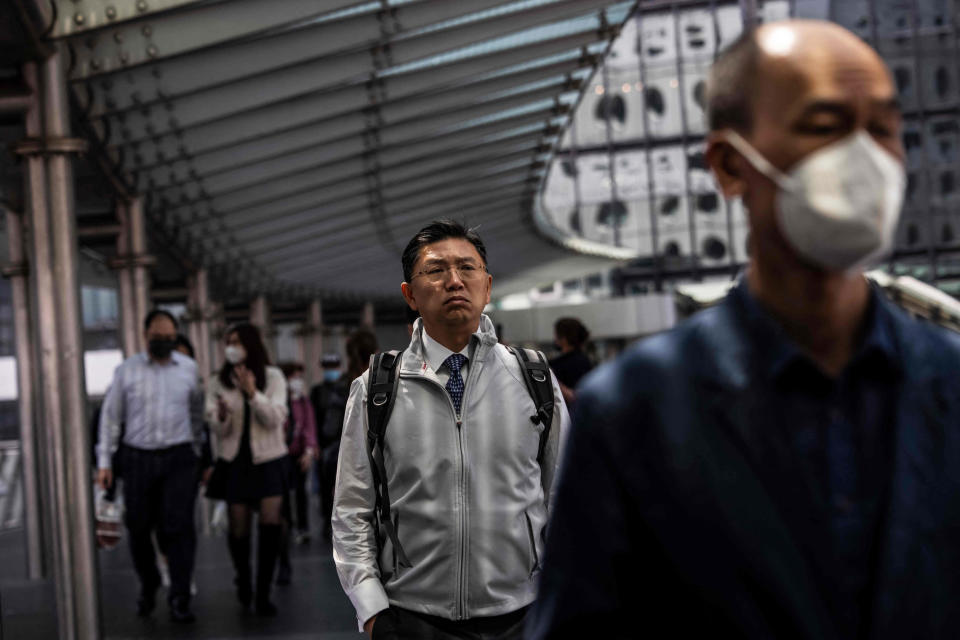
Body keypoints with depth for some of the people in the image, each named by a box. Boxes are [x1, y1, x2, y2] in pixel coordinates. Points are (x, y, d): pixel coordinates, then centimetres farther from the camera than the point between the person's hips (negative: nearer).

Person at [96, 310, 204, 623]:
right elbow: (111, 416, 6)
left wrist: (197, 452, 15)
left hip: (178, 458, -1)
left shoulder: (189, 369, 5)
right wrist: (104, 460, 2)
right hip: (137, 457, 1)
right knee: (139, 527, 7)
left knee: (178, 527, -7)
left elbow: (197, 413, 14)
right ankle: (148, 587, 29)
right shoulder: (127, 370, 3)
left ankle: (180, 599, -3)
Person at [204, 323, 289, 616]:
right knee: (238, 529, 3)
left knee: (270, 525, -13)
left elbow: (275, 419, -11)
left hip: (268, 460, -1)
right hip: (235, 462, 1)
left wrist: (253, 393, -26)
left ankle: (263, 593, -3)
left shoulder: (273, 377, -1)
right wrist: (221, 417, -23)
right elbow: (217, 429, 0)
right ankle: (243, 579, 32)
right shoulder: (218, 383, 3)